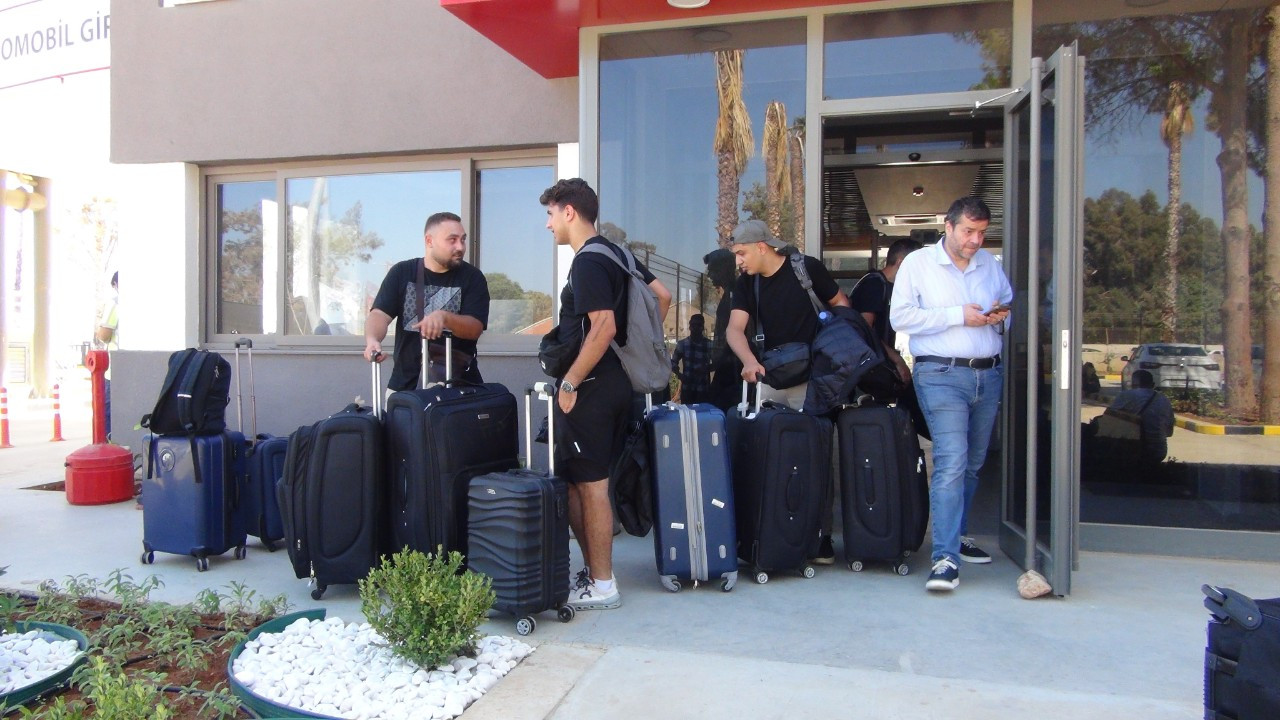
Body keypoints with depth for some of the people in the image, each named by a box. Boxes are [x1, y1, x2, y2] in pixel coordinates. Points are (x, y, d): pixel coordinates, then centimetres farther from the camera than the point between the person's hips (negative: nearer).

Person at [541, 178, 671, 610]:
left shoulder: (588, 261, -15)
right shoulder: (615, 253, 14)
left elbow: (603, 328, -25)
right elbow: (662, 296, 18)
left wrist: (569, 383, -19)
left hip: (591, 390, -10)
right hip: (616, 383, 10)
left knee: (590, 485, -2)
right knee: (585, 481, 16)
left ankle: (601, 587, 8)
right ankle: (595, 570, 23)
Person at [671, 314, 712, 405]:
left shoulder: (709, 345, 1)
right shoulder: (682, 344, 4)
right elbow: (673, 362, 9)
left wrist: (707, 368, -16)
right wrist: (679, 375, -9)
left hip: (704, 389, -1)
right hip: (687, 388, 1)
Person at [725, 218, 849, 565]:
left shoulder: (808, 268, -5)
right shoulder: (747, 284, 6)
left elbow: (841, 305, 4)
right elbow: (735, 329, -7)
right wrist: (749, 361, -27)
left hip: (812, 379, -4)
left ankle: (822, 535, 8)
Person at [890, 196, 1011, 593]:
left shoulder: (990, 263, 15)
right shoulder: (918, 263, 0)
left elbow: (1011, 306, 25)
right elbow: (900, 316, -10)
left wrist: (1003, 315, 0)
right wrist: (959, 315, -15)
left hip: (989, 374, 6)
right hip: (941, 374, -6)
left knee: (972, 463, 14)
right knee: (951, 461, -16)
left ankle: (957, 535, 31)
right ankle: (946, 559, -16)